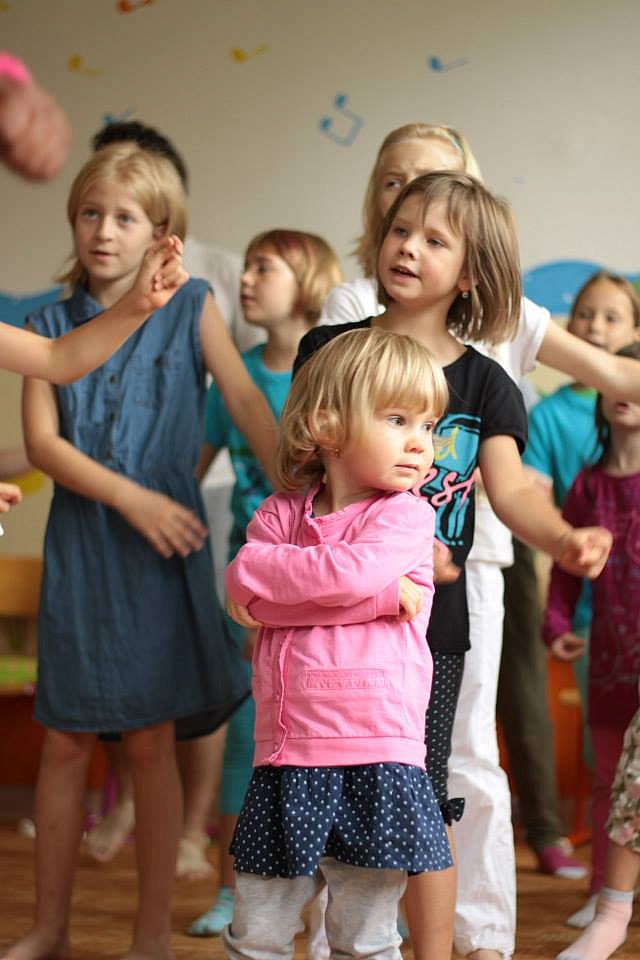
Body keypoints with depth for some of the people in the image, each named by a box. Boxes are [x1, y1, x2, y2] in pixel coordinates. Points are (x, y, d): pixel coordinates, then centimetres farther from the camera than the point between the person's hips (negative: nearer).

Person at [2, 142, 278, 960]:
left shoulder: (190, 309, 2)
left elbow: (248, 402, -7)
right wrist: (129, 497, -16)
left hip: (162, 551, -2)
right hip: (78, 546, 2)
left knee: (150, 740, 2)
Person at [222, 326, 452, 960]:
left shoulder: (406, 514, 0)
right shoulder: (280, 514, 10)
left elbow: (355, 569, -19)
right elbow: (245, 592, -9)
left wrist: (262, 575, -6)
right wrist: (381, 595, -13)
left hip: (376, 754, -3)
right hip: (286, 755, 3)